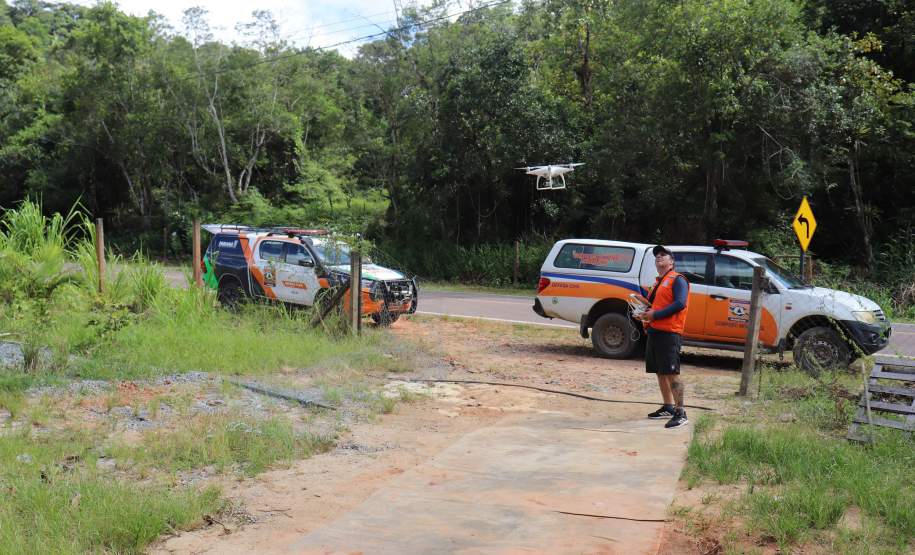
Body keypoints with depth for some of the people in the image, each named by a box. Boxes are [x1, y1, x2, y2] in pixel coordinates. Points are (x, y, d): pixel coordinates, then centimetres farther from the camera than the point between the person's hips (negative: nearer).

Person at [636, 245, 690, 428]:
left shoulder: (677, 280, -5)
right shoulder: (658, 283, 22)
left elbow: (680, 303, -17)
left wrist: (655, 314, -18)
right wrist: (645, 314, 6)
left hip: (669, 333, -9)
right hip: (654, 331, 9)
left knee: (672, 373, -12)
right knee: (660, 372, 13)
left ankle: (680, 413, -12)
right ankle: (668, 408, 23)